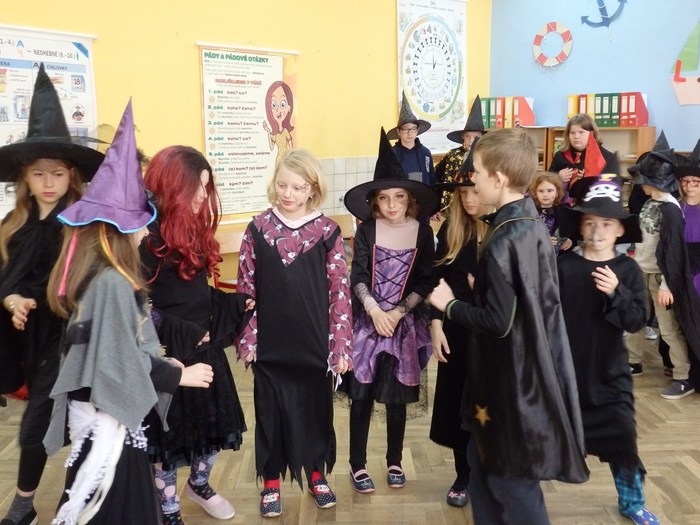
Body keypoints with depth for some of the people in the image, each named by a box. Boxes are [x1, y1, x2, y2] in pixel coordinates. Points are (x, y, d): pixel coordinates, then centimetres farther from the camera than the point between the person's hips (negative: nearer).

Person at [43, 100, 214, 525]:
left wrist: (164, 364, 11)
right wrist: (178, 376, -10)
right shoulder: (113, 282, -22)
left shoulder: (90, 274, 7)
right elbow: (123, 361, -21)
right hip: (107, 415, -9)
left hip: (96, 411, 9)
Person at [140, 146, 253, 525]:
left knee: (214, 422, 19)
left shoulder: (193, 229, 8)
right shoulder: (147, 237, -18)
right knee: (168, 433, 8)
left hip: (205, 349, 8)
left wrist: (237, 304, 1)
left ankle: (199, 485, 45)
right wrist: (184, 335, -20)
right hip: (166, 355, -8)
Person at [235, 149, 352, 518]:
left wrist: (341, 346, -6)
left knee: (316, 411, 14)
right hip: (270, 345, 1)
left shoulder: (327, 232, -5)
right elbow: (246, 288, 0)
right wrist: (247, 339, -2)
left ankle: (317, 475, 37)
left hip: (314, 344, 0)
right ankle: (271, 483, 31)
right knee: (270, 414, 12)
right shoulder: (258, 228, -3)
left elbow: (340, 292, -5)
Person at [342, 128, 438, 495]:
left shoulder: (422, 232, -2)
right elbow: (357, 276, -8)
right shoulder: (366, 230, -3)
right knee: (362, 395, 3)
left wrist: (399, 312, -12)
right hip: (368, 322, 0)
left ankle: (395, 462, 27)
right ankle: (358, 465, 18)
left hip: (405, 324, 1)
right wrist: (375, 311, -19)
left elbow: (424, 281, -3)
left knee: (397, 397, 10)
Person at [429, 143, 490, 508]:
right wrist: (436, 326, -2)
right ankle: (464, 476, 31)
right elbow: (437, 280, 3)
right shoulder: (452, 229, 1)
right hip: (456, 331, 3)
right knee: (459, 404, 12)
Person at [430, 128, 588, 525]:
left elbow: (498, 322, -24)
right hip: (532, 366, 9)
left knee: (510, 476, 7)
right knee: (484, 459, 22)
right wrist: (483, 286, 11)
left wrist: (450, 304, -12)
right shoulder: (533, 225, 5)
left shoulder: (502, 242, -23)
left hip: (511, 376, -9)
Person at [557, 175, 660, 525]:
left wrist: (616, 293, -26)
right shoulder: (563, 265, -9)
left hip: (608, 372, 1)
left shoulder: (627, 270, -4)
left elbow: (637, 320, -11)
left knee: (622, 436, 7)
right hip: (563, 368, 0)